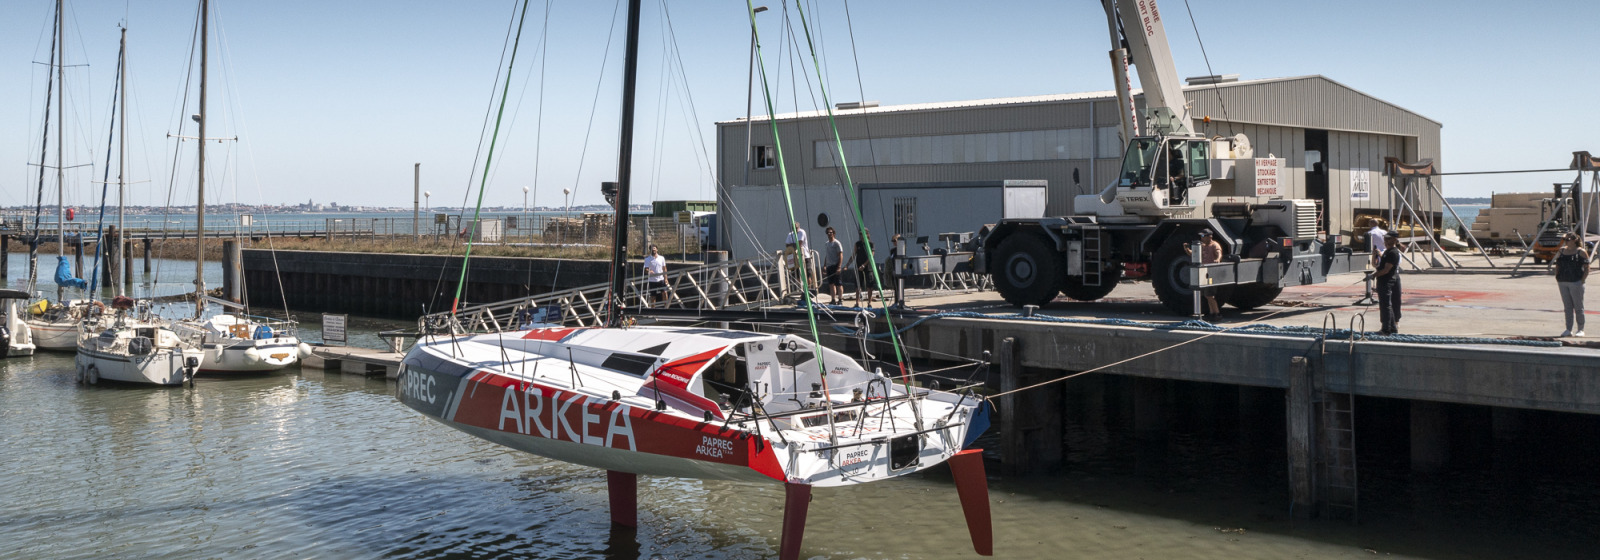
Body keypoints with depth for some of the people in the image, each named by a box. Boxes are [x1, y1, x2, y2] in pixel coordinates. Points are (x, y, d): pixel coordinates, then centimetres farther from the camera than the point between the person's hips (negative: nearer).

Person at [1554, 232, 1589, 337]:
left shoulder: (1581, 252, -4)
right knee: (1567, 307, 8)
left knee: (1578, 307, 1)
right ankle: (1569, 330, 11)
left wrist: (1582, 280, -12)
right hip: (1562, 283, 5)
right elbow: (1557, 266, 20)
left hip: (1576, 283, -5)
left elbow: (1587, 268, -4)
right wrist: (1557, 279, 9)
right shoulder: (1561, 251, 12)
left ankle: (1580, 330, 8)